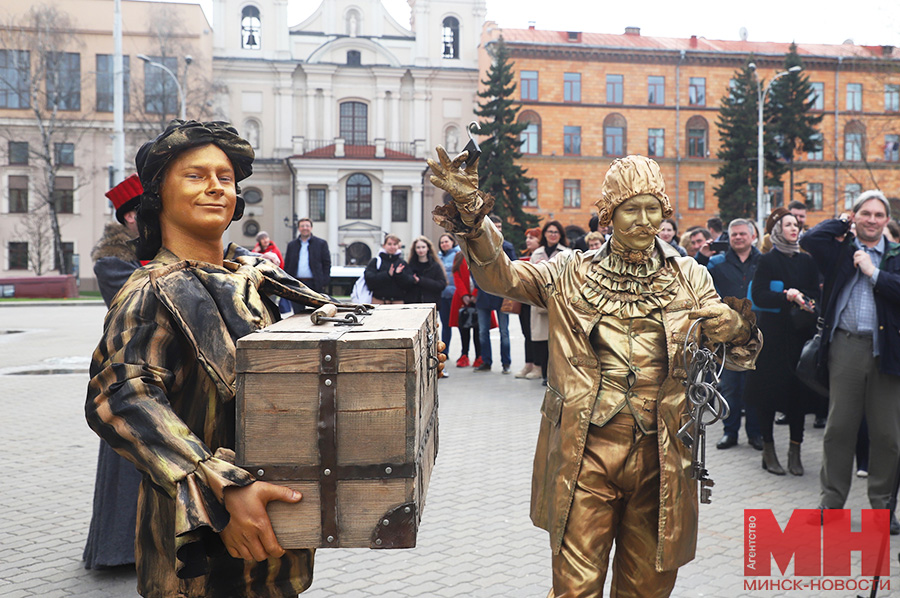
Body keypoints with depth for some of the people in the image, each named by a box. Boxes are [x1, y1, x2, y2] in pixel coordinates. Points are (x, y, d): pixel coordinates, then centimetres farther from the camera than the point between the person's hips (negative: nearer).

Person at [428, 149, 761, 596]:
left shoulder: (689, 279, 7)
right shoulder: (571, 274, 4)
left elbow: (733, 354, 3)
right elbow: (500, 274, -6)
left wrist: (735, 331, -21)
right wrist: (471, 213, -22)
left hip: (659, 456, 2)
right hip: (586, 453, -1)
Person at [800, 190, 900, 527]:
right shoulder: (840, 250, 10)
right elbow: (809, 240, -8)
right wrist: (842, 222, 4)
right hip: (845, 347, 0)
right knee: (839, 427, 5)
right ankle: (832, 501, 17)